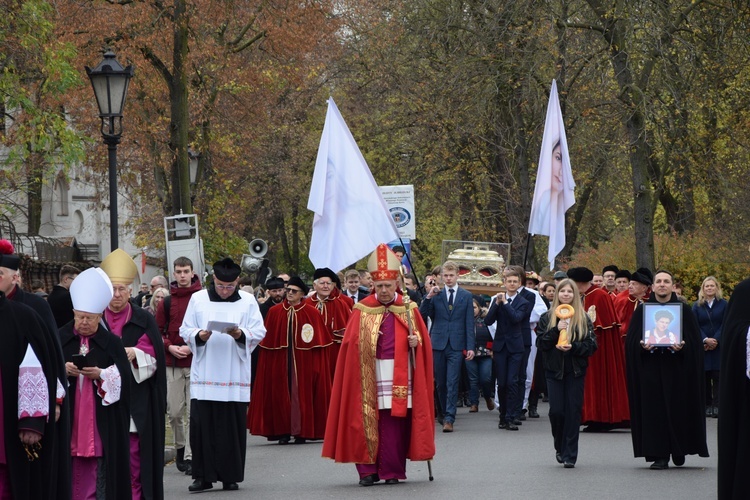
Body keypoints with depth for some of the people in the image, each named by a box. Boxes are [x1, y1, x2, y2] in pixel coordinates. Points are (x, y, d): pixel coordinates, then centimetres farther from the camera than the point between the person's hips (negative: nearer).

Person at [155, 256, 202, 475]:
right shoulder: (166, 303, 7)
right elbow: (157, 331, 10)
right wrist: (170, 347, -7)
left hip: (197, 361, -2)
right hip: (172, 365, 2)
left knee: (193, 412, -6)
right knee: (174, 411, 5)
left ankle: (190, 456, -4)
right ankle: (180, 447, 26)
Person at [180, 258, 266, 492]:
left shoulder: (248, 301, 6)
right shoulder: (198, 299, 7)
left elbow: (259, 332, 3)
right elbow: (185, 330, 7)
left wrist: (241, 334, -16)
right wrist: (198, 336, -14)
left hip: (235, 375, 0)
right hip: (204, 374, 0)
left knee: (233, 427, 0)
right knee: (201, 425, -4)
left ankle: (230, 476, 9)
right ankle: (204, 476, 2)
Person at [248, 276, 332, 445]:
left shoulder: (312, 313, -1)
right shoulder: (275, 312, 5)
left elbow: (318, 343, -1)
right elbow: (267, 342, 7)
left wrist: (316, 367, -6)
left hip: (303, 361, -2)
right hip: (279, 362, 2)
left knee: (301, 394, -1)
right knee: (280, 394, 2)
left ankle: (301, 431, 5)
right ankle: (283, 431, 8)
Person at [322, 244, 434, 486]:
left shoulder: (408, 309, 6)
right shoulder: (362, 310, 3)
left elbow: (423, 339, 8)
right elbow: (350, 343, 1)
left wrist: (416, 341, -12)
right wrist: (363, 343, -17)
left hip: (399, 375, 0)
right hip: (369, 374, 0)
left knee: (395, 421, -1)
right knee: (367, 420, -3)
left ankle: (392, 471, 6)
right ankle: (367, 470, 3)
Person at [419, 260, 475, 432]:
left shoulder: (466, 296, 6)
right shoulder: (436, 295, 7)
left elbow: (469, 323, 4)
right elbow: (422, 314, -1)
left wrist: (470, 346, -3)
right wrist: (428, 297, -13)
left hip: (456, 345, -2)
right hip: (438, 344, 2)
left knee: (452, 383, -9)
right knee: (440, 383, 9)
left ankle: (449, 418, -12)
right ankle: (443, 413, 25)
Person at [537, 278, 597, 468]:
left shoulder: (584, 319, 4)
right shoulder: (547, 317, 6)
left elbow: (591, 345, 0)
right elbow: (540, 343, 0)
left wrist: (573, 347, -16)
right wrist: (556, 330, -14)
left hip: (575, 371, 0)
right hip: (554, 369, 0)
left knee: (573, 411, -3)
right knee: (556, 411, -5)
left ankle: (569, 455, 1)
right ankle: (560, 447, 20)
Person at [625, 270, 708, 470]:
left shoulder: (684, 310, 5)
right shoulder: (642, 311, 8)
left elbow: (695, 340, 2)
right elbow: (632, 341, 5)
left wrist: (682, 347, -17)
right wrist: (642, 346, -15)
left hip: (677, 368, -1)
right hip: (650, 369, 1)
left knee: (678, 409, -2)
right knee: (654, 410, -4)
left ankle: (679, 451, 16)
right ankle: (659, 455, -1)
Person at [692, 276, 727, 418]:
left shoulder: (723, 304, 4)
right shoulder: (697, 305, 7)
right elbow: (695, 326, 1)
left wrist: (715, 340, -13)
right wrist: (705, 340, -13)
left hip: (719, 346, -1)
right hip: (702, 346, 1)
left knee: (717, 375, -6)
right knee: (705, 376, 0)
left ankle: (717, 405, -8)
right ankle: (707, 405, 4)